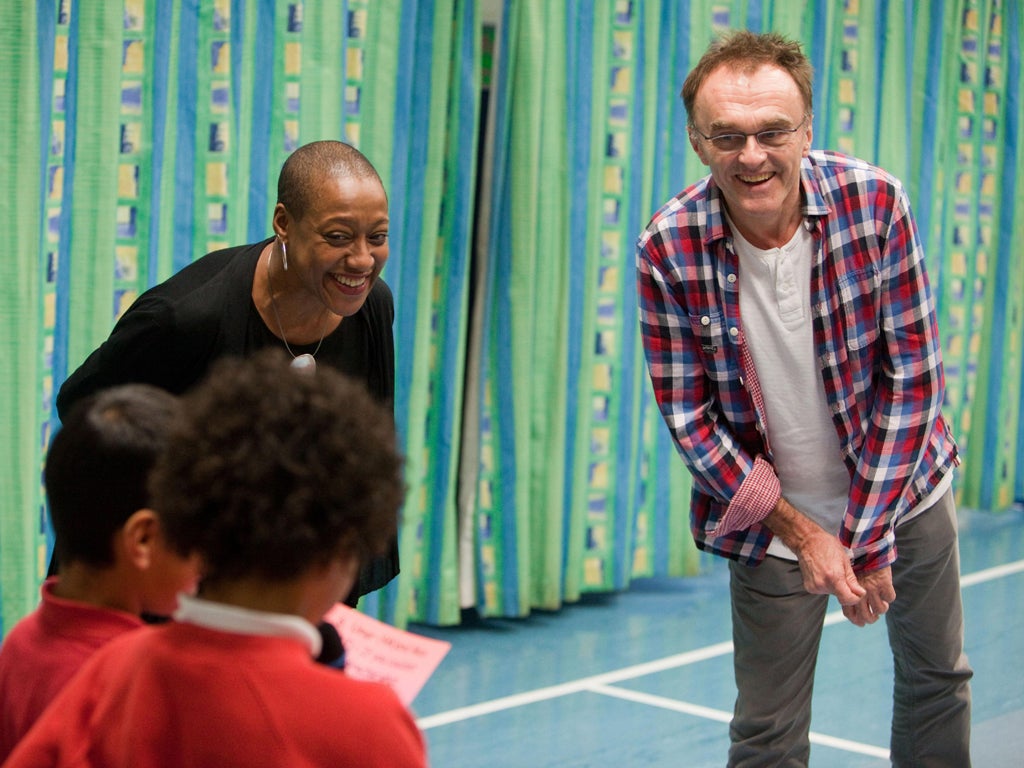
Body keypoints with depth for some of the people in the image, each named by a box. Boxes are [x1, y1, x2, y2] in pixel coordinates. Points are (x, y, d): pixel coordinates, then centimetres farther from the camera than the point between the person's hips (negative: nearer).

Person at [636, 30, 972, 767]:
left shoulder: (876, 202, -20)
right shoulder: (668, 249, -20)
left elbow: (913, 375, -15)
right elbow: (688, 416, -12)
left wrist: (870, 534, -15)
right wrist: (800, 530, -14)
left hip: (905, 490, 2)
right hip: (771, 513, -1)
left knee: (938, 677, 20)